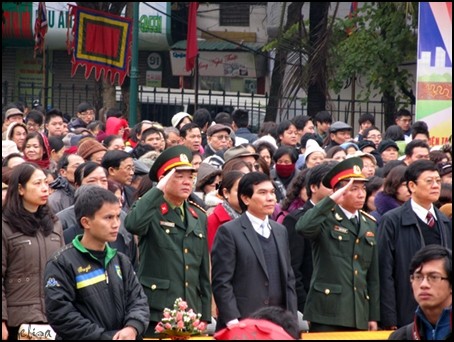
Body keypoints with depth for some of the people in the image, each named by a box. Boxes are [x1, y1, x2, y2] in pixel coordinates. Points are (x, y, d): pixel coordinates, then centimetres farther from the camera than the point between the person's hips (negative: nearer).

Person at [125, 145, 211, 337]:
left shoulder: (199, 217, 15)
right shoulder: (150, 210, -1)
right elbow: (132, 224, -27)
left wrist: (205, 317, 13)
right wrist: (159, 189, -20)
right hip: (155, 314, -5)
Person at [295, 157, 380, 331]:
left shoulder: (369, 224, 15)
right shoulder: (325, 219, -3)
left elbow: (373, 275, 16)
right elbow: (303, 227, -28)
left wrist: (373, 316, 13)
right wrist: (332, 200, -23)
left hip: (359, 316, 5)